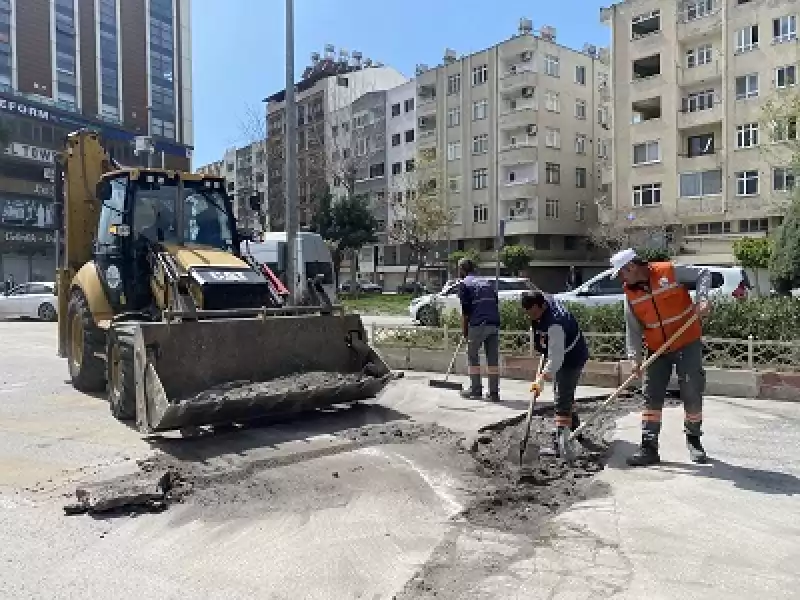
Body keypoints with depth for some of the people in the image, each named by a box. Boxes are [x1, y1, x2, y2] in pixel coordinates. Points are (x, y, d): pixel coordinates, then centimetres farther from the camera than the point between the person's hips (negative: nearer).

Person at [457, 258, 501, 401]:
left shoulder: (464, 283, 3)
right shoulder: (487, 281, 21)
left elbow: (465, 310, -2)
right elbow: (496, 302, 18)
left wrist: (464, 329, 7)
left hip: (478, 324, -5)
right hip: (494, 323, 5)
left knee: (473, 356, 10)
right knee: (493, 358, 7)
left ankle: (476, 390, 12)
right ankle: (494, 392, 6)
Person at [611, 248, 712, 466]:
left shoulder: (669, 272, -14)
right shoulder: (630, 293, -1)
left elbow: (703, 274, -4)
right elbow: (632, 329, -1)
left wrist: (702, 299, -19)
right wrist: (635, 357, -10)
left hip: (688, 343, -4)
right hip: (657, 350, 4)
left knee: (692, 393, 3)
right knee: (652, 396, 1)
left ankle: (694, 441, 23)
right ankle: (649, 447, 5)